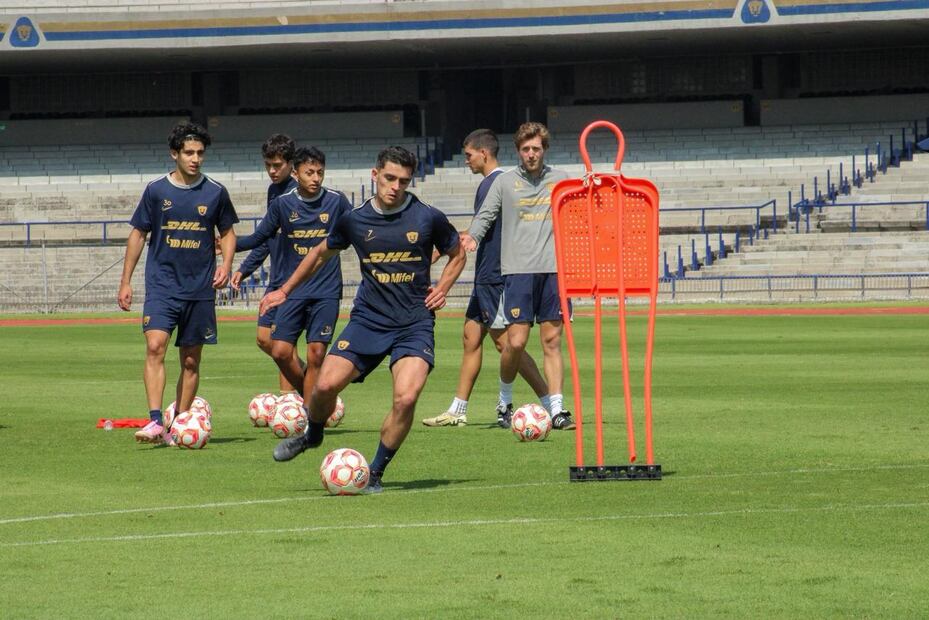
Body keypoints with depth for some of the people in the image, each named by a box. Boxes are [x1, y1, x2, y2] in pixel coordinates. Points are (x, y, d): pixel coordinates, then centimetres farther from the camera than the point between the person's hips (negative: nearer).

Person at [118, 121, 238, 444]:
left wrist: (225, 265, -3)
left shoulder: (215, 193, 3)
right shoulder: (156, 190, 2)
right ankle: (155, 422, -25)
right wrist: (126, 281, 7)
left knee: (191, 360, 4)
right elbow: (138, 234, 9)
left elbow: (227, 232, 15)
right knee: (155, 345, -19)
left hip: (200, 288, 1)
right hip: (161, 284, -1)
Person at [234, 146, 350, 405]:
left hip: (326, 291, -1)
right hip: (292, 290, 1)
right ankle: (308, 397, 16)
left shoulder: (337, 201, -1)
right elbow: (259, 238, 9)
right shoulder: (282, 204, 1)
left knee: (316, 354, -7)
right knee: (281, 351, -8)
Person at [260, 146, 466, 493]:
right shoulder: (355, 221, 2)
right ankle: (312, 435, 22)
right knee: (326, 384, -13)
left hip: (415, 323, -2)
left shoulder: (428, 218, -3)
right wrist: (285, 290, 23)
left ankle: (375, 473, -1)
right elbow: (322, 254, 21)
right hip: (368, 318, 2)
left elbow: (456, 256, 16)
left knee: (406, 397, -21)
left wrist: (442, 288, -1)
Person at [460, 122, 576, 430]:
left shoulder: (560, 179, 13)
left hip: (554, 268, 2)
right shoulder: (505, 182, 8)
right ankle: (505, 400, 15)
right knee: (516, 341, -8)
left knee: (552, 341, 0)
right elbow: (485, 215, 4)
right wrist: (473, 236, -15)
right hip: (519, 269, -2)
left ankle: (557, 410, 0)